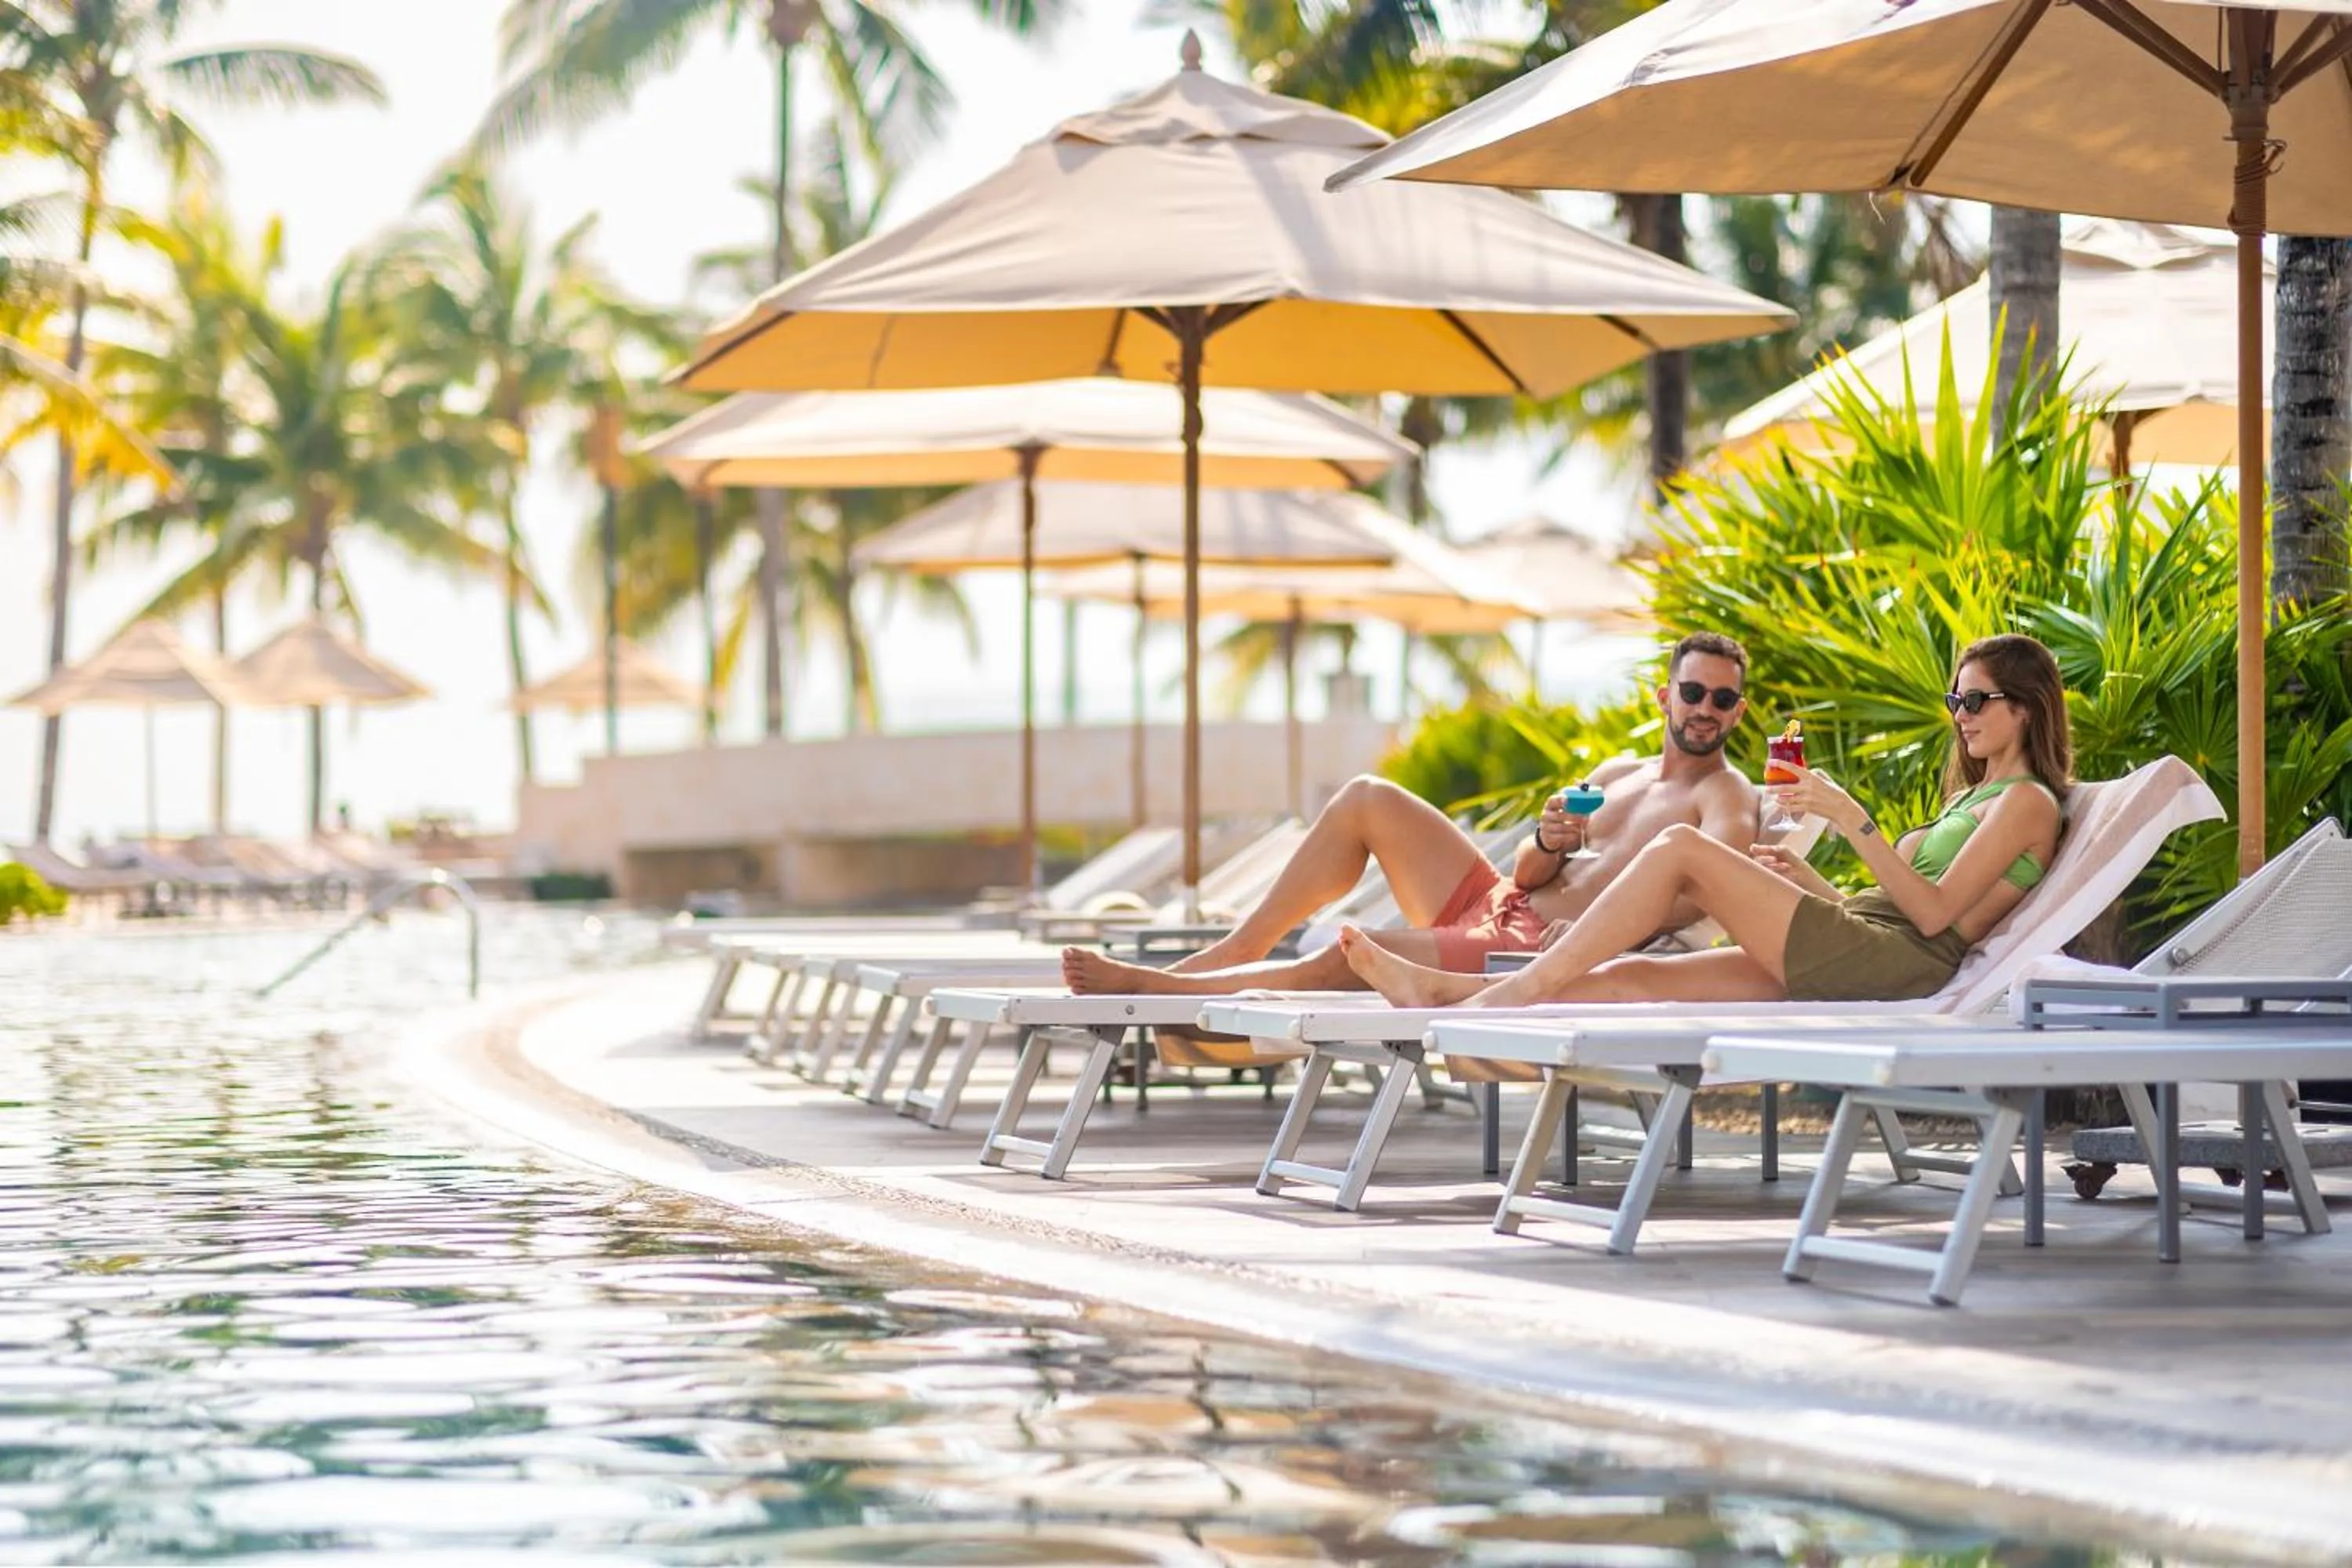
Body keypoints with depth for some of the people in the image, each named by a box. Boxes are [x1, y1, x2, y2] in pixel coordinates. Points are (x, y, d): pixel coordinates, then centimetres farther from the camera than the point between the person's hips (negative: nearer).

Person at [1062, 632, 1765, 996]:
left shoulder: (1726, 797, -3)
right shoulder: (1620, 776, 22)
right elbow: (1528, 875, 15)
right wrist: (1549, 845, -10)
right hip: (1496, 904, 8)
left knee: (1350, 955, -24)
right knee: (1367, 799, -1)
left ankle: (1149, 984, -11)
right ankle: (1243, 947, -1)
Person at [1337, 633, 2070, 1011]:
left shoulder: (2027, 801, 2)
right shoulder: (1971, 801, 32)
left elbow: (1933, 912, -12)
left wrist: (1856, 823, -16)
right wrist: (1802, 878, 14)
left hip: (1899, 964, -9)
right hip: (1847, 960, 9)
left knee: (1681, 848, -16)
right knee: (1630, 976, -5)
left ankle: (1520, 990, -19)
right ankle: (1439, 993, -13)